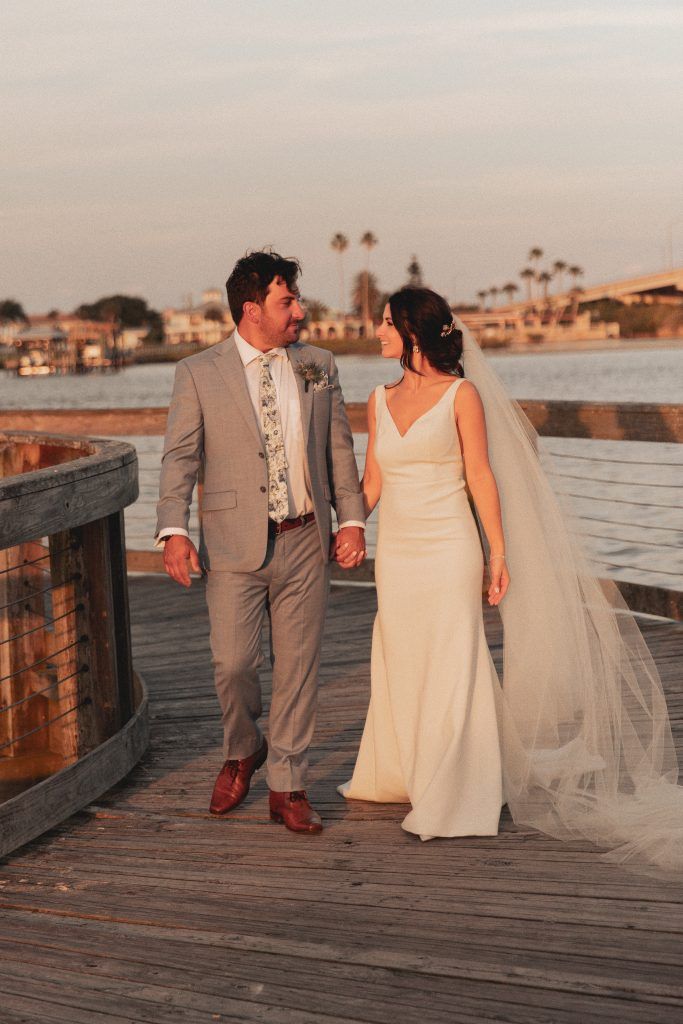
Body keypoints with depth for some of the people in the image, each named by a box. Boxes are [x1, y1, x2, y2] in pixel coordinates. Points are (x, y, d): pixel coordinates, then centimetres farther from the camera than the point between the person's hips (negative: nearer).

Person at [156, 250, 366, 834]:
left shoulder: (319, 367, 9)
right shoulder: (198, 374, 0)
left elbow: (339, 449, 11)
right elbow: (180, 457, -2)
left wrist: (352, 518, 1)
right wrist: (175, 530, -13)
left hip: (306, 543, 2)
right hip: (235, 545, -2)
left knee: (297, 666, 5)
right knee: (233, 663, -4)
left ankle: (287, 787, 16)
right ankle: (243, 752, 27)